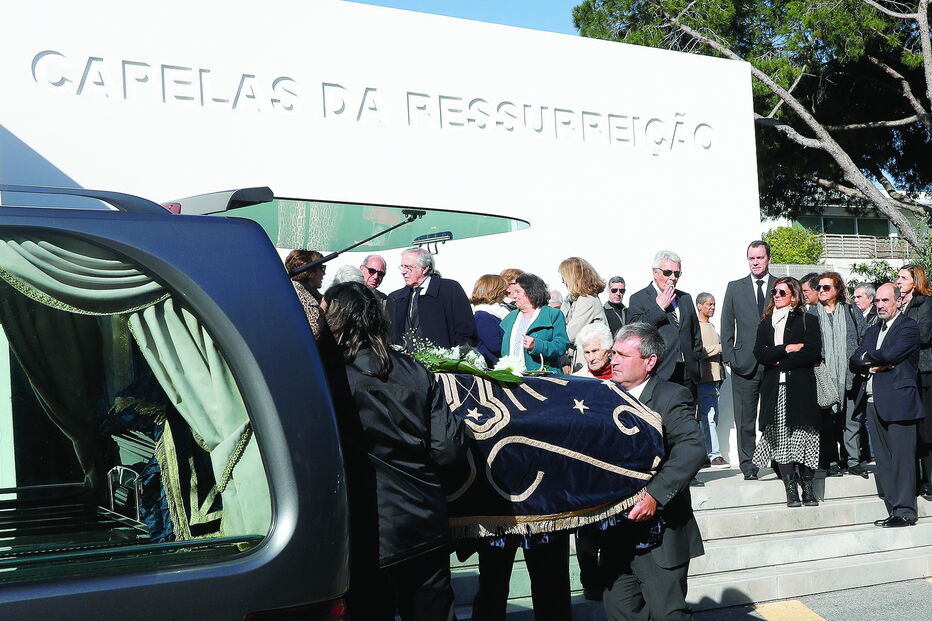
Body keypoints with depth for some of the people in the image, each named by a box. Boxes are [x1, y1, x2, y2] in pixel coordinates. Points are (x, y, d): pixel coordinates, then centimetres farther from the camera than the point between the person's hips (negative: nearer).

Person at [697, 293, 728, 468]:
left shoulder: (711, 326, 22)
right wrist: (720, 347, -12)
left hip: (714, 378, 9)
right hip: (703, 379, -9)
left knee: (712, 418, 8)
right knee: (709, 417, -11)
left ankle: (704, 454, 12)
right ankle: (715, 455, -12)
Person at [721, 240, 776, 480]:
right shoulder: (735, 287, 11)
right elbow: (727, 325, 9)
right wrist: (729, 357, 0)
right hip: (745, 363, 0)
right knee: (745, 419, 1)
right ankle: (748, 465, 7)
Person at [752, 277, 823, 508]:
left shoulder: (807, 320, 6)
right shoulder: (766, 323, 17)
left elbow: (813, 352, -6)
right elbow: (759, 354, 4)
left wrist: (780, 361, -5)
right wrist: (786, 349, -8)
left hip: (801, 387, -3)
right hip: (775, 389, 3)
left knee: (804, 437, -5)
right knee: (780, 438, -3)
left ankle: (808, 488, 4)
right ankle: (791, 490, 0)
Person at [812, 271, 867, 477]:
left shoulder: (851, 312, 10)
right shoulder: (812, 315, 8)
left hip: (850, 375, 1)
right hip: (824, 377, -1)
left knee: (851, 419, 2)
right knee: (827, 420, -1)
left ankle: (853, 460, 10)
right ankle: (831, 462, 5)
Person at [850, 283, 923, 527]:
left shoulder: (909, 327, -3)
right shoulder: (872, 331, 21)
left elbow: (890, 354, -17)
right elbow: (855, 361, 13)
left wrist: (868, 357, 1)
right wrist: (873, 366, -6)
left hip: (898, 401, -7)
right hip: (873, 403, 7)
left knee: (901, 458, -6)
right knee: (883, 461, 7)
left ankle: (905, 511, -2)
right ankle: (894, 510, 11)